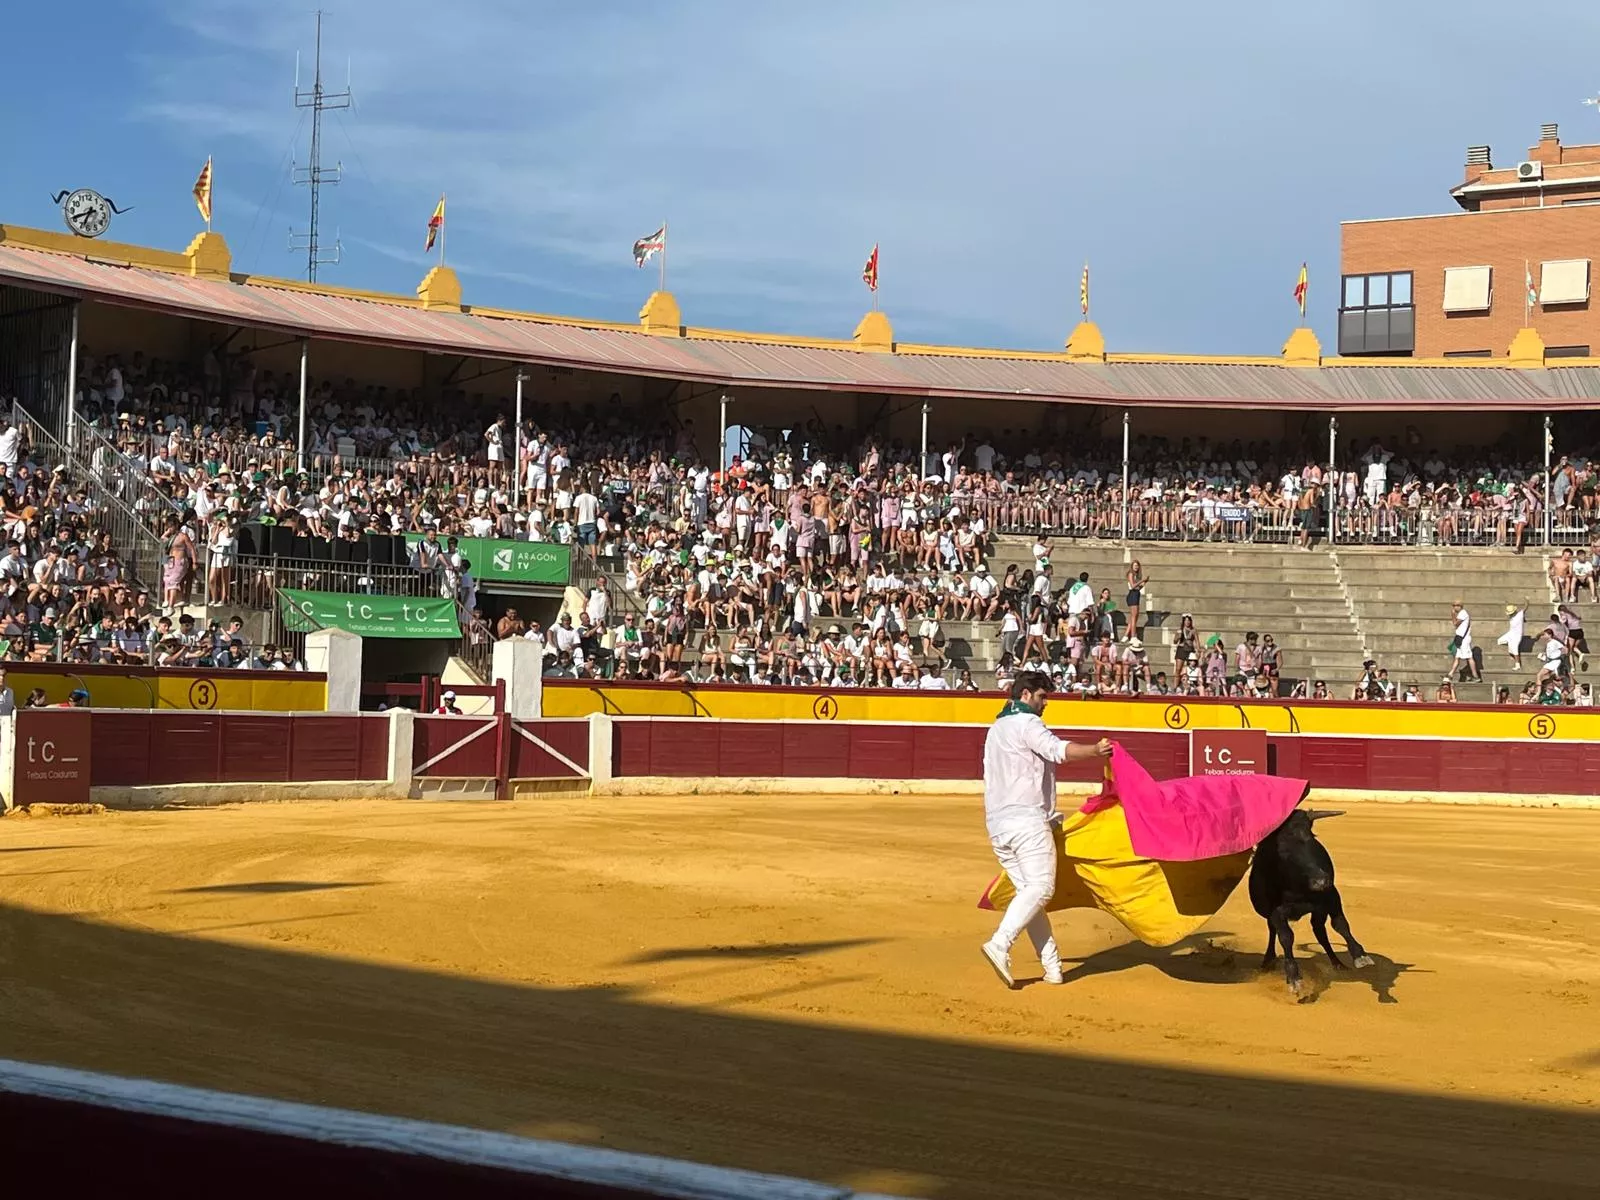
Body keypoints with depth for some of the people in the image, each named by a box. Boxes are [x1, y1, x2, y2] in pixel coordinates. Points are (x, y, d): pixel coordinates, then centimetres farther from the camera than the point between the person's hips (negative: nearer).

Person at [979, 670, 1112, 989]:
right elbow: (1059, 750, -23)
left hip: (997, 824, 9)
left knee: (1028, 891, 8)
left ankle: (1052, 966, 4)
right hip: (1028, 821, -9)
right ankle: (1000, 945, -25)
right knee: (1041, 888, -10)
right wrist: (1095, 750, -26)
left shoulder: (996, 729, 25)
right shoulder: (1026, 723, -4)